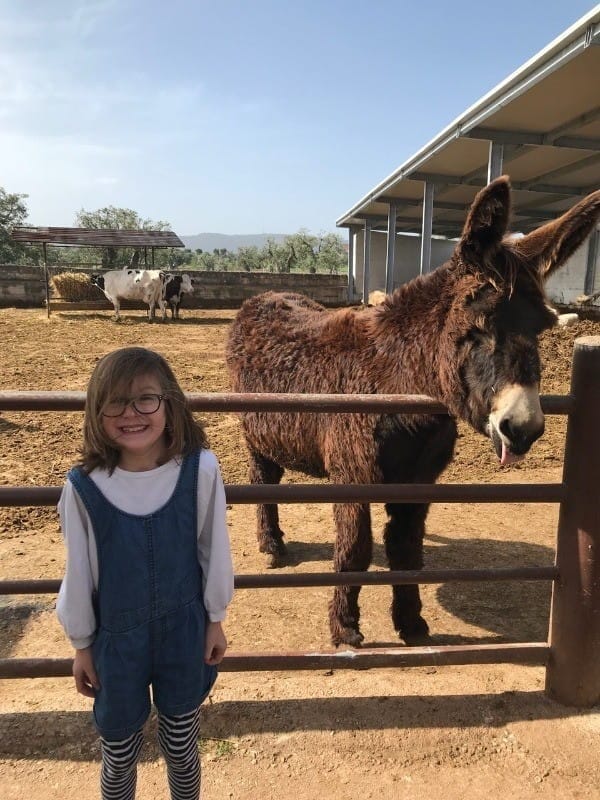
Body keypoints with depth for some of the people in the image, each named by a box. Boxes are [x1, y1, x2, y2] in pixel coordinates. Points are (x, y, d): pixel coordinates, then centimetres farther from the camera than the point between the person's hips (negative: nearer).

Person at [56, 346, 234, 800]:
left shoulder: (199, 469, -19)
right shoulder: (84, 486, -18)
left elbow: (214, 549, -7)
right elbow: (78, 573, -5)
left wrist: (215, 619, 2)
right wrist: (81, 645, 4)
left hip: (184, 630, 0)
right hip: (116, 638, 0)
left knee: (181, 745, 21)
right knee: (119, 753, 20)